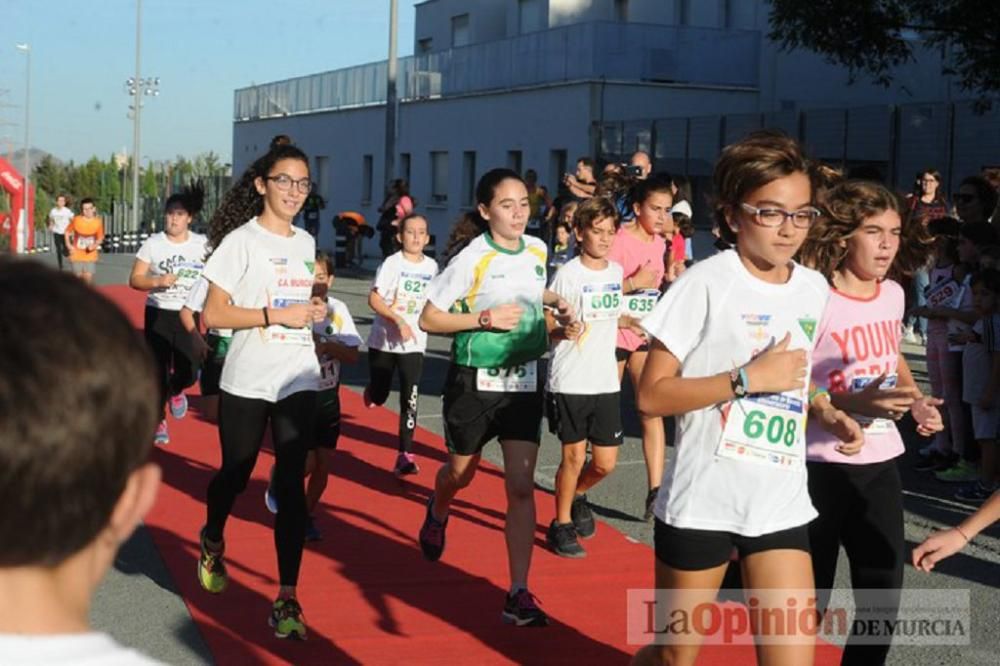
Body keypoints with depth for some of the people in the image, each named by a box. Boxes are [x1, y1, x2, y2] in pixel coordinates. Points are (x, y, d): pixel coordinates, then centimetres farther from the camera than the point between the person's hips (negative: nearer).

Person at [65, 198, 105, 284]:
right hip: (77, 255, 0)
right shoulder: (76, 220, -10)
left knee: (88, 277, -4)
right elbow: (67, 232, 5)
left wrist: (95, 245, -17)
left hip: (90, 256, 0)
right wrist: (68, 245, -5)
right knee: (78, 277, 6)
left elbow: (100, 238, 3)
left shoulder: (98, 222, -8)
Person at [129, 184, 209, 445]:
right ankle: (158, 421, 19)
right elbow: (135, 279, -4)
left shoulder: (203, 244, -2)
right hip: (158, 314, -1)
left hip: (187, 315, 1)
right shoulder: (152, 244, -4)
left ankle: (175, 391, 34)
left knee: (189, 371, -4)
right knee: (157, 371, 2)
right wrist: (158, 281, -22)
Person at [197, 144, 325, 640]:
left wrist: (313, 313, 6)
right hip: (246, 382, -4)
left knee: (291, 485, -3)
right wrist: (276, 315, -19)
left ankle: (286, 600, -1)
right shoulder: (241, 241, -8)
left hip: (298, 381, 4)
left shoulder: (306, 243, 10)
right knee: (236, 476, 10)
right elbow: (213, 315, -13)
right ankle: (212, 543, 44)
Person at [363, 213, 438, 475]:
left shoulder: (432, 266, 2)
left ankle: (405, 455, -4)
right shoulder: (392, 263, -11)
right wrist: (398, 320, -26)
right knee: (378, 397, 9)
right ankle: (371, 391, 47)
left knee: (410, 400, -8)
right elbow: (374, 298, -17)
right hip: (383, 340, -2)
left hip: (414, 344, 2)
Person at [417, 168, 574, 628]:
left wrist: (555, 303, 4)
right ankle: (437, 511, 55)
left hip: (523, 382, 3)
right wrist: (485, 318, -24)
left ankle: (518, 594, -5)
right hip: (475, 382, -3)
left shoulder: (538, 250, 1)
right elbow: (428, 319, -13)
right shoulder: (472, 258, -15)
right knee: (461, 474, 18)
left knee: (521, 486, -7)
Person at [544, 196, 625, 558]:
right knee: (574, 455, 0)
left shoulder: (616, 271, 6)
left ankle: (578, 496, 37)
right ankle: (561, 525, 18)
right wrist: (563, 331, -29)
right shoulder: (568, 273, -10)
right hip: (569, 382, -5)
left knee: (605, 462, 7)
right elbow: (546, 325, -11)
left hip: (605, 382, 5)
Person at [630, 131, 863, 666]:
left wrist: (824, 411, 3)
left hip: (782, 504, 5)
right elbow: (651, 396, -15)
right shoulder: (705, 284, -12)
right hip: (701, 501, -4)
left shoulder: (815, 290, 6)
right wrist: (748, 378, -22)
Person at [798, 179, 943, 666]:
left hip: (880, 464, 7)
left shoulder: (893, 294, 4)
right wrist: (854, 403, -30)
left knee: (882, 602, 11)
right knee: (807, 604, 3)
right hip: (822, 467, -6)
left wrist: (918, 402, 7)